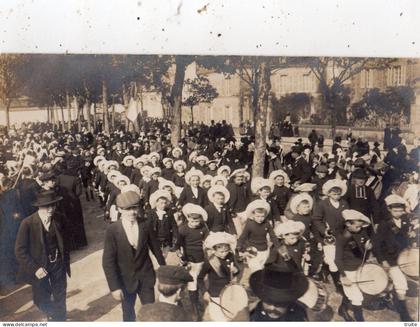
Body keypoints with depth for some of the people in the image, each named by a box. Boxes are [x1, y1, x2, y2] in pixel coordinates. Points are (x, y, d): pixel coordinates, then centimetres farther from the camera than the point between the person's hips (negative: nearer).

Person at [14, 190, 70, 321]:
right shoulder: (27, 223, -20)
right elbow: (20, 250, -15)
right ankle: (53, 314, 45)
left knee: (60, 298, 11)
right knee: (42, 300, 14)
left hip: (58, 265, 2)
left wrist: (65, 260, 3)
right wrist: (34, 268, -18)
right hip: (39, 267, -2)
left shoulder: (58, 218, -9)